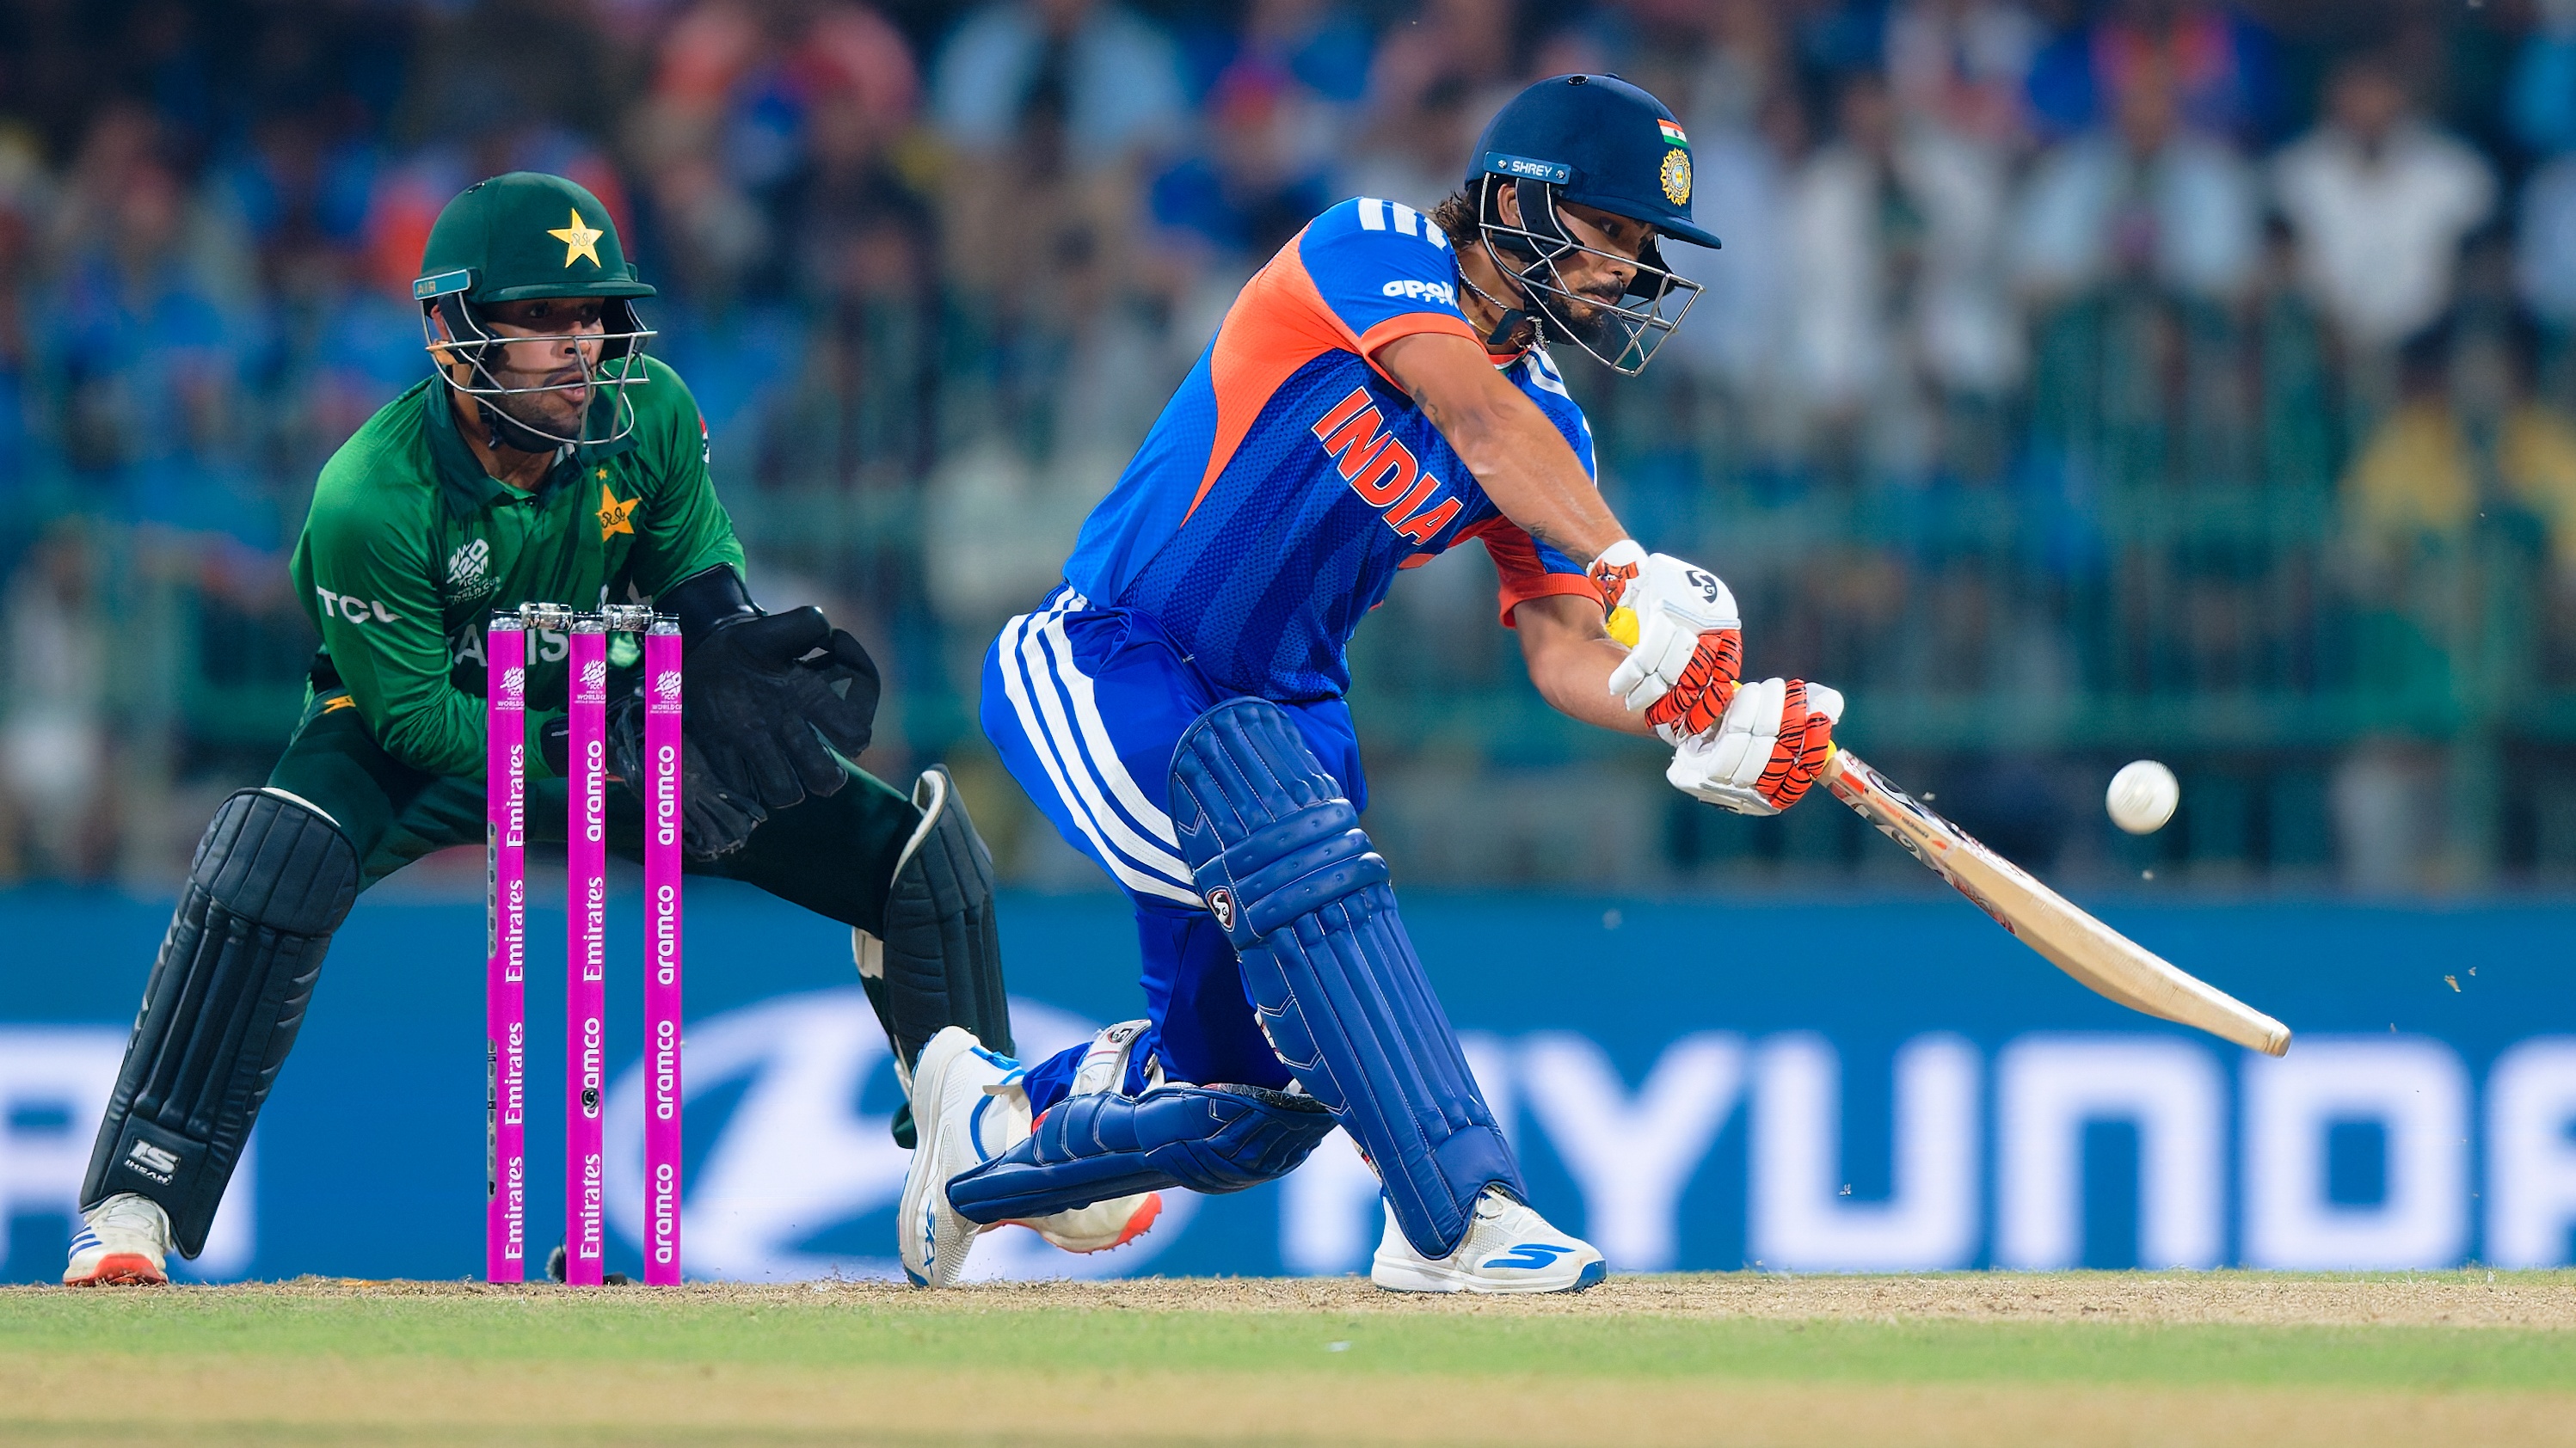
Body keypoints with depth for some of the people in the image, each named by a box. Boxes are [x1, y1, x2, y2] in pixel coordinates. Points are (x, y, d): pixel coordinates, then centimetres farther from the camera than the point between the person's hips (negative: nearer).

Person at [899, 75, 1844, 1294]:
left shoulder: (1548, 430, 4)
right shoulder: (1374, 251, -15)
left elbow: (1562, 645, -5)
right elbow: (1478, 418, -32)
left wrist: (1698, 723, -25)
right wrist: (1635, 572, -44)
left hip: (1278, 715, 8)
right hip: (1102, 671, -8)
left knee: (1260, 1111, 6)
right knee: (1301, 852, -35)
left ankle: (1000, 1117, 35)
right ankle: (1456, 1216, -40)